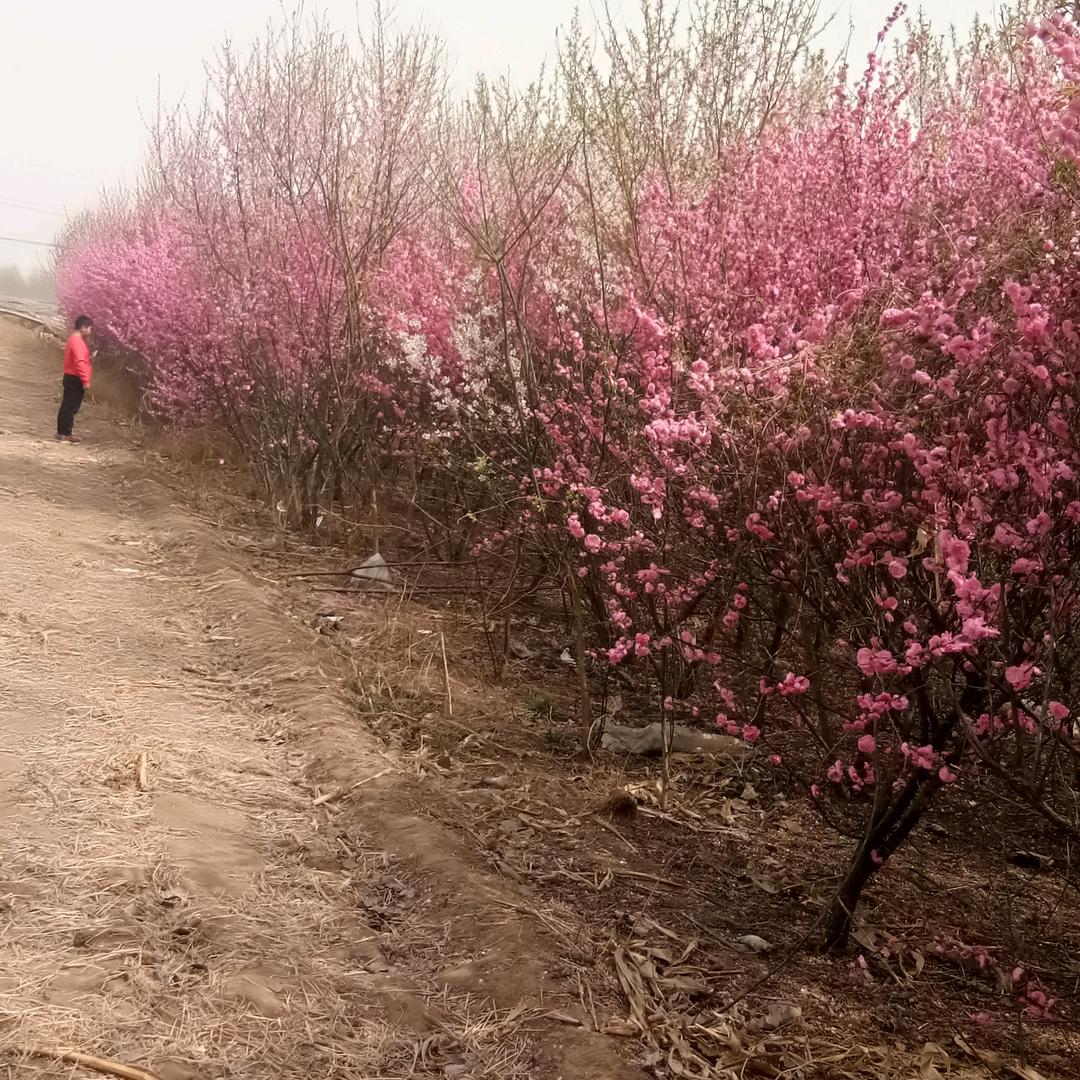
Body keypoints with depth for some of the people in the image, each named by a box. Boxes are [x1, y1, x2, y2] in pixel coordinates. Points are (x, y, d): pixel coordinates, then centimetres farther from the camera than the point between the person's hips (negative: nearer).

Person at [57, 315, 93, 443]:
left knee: (67, 406, 13)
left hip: (70, 378, 10)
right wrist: (85, 381, -24)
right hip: (75, 379, -10)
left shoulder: (74, 339, 14)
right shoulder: (78, 342, -18)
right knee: (70, 407, -6)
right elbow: (79, 362, -25)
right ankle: (64, 434, -2)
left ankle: (62, 432, 19)